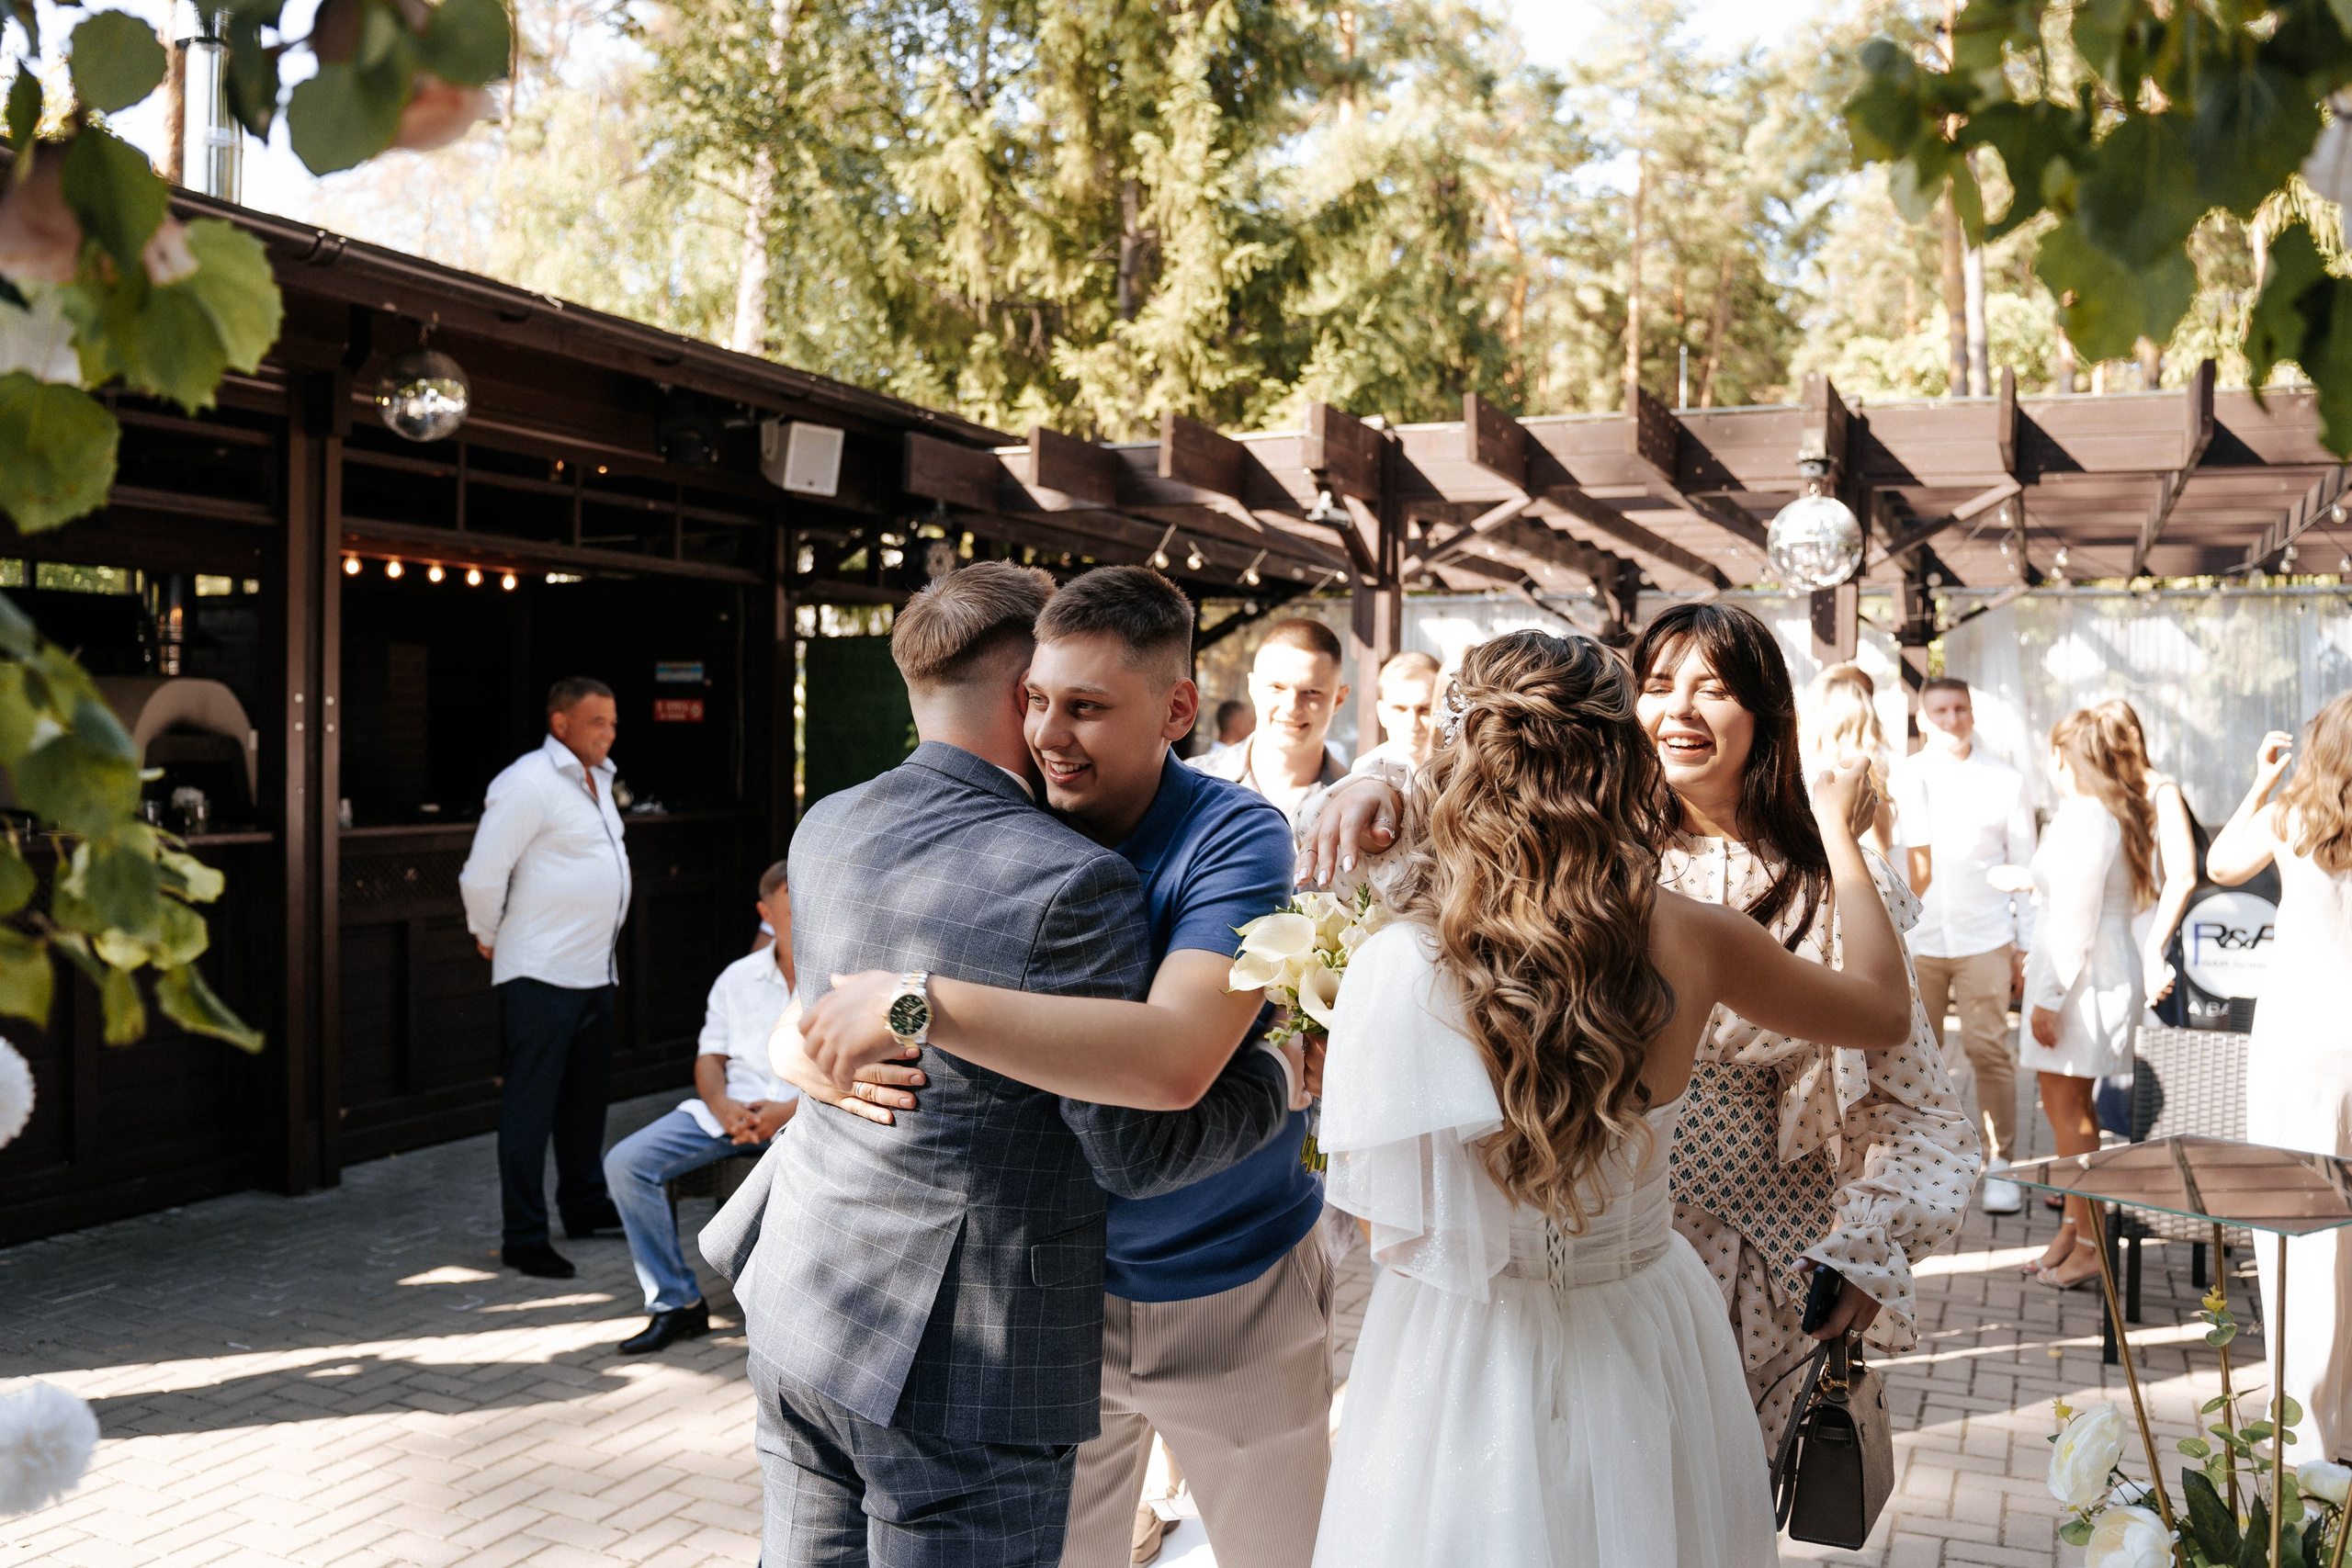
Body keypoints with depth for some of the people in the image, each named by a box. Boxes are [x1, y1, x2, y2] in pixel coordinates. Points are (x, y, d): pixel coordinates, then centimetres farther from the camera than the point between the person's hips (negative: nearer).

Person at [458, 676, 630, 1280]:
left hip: (594, 971, 9)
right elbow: (481, 877, -18)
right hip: (541, 975, -9)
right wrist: (489, 938, -4)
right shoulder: (528, 783, -15)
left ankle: (585, 1205, 32)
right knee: (530, 1103, -5)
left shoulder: (597, 778, 15)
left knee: (586, 1094, 19)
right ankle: (524, 1236, -1)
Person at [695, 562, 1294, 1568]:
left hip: (796, 1317, 7)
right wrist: (1280, 1077, -1)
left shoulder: (825, 828, 3)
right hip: (967, 1368, -7)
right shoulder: (1075, 885, -19)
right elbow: (1133, 1154, -16)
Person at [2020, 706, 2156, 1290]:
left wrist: (2049, 996, -18)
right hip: (2111, 965, 10)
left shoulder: (2083, 818, -17)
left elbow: (2075, 918, -20)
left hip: (2085, 974, -10)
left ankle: (2088, 1244, 2)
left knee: (2067, 1107, -4)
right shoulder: (2120, 815, 13)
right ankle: (2074, 1226, 22)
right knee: (2067, 1105, 15)